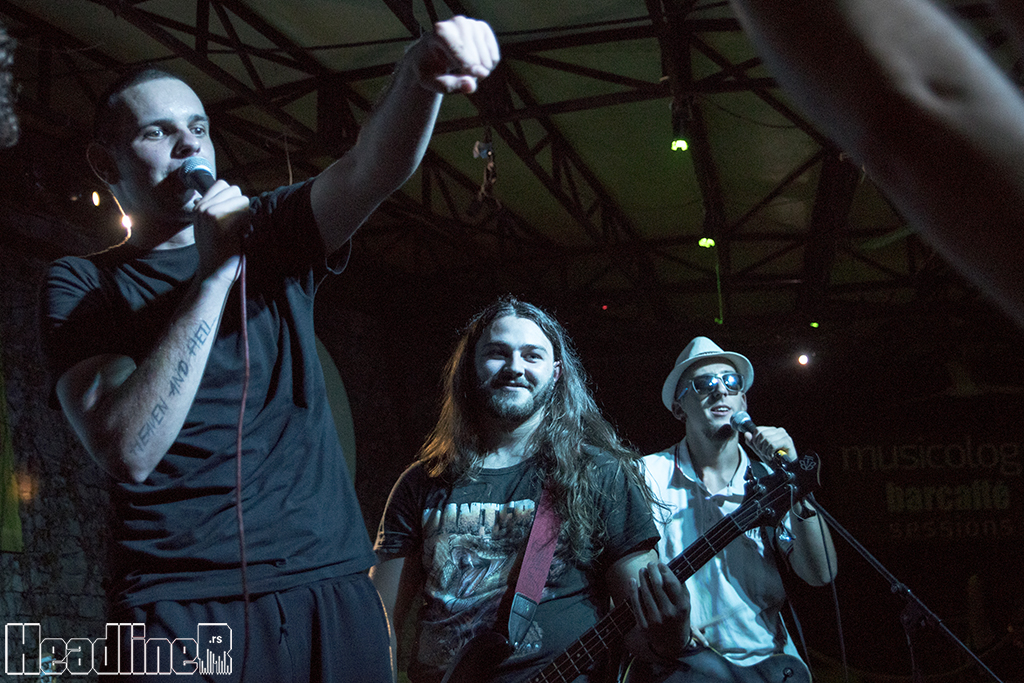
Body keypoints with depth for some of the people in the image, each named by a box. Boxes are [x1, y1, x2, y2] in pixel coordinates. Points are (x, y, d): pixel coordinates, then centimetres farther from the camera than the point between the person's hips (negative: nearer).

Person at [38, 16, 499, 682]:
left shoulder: (270, 236, 10)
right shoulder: (81, 285, 2)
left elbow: (373, 168, -11)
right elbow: (128, 450, -14)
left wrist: (419, 75, -32)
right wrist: (214, 273, -16)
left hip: (333, 584, 3)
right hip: (184, 603, -2)